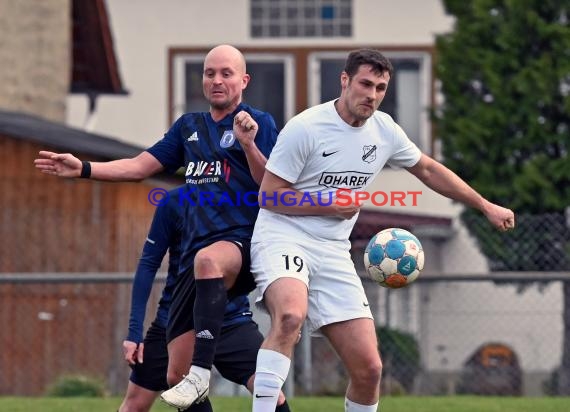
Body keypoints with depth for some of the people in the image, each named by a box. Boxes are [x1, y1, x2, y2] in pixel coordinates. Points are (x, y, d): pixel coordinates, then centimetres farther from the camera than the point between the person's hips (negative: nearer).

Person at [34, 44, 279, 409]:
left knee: (209, 260, -44)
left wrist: (249, 144, -21)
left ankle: (202, 370, -45)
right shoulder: (189, 126, 21)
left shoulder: (260, 122, 3)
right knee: (176, 375, -1)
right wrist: (83, 168, 12)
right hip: (195, 252, 6)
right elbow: (141, 166, 22)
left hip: (243, 243, -6)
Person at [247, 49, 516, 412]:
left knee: (368, 368, -4)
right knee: (290, 316, -39)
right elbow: (269, 195, -10)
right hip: (283, 238, -6)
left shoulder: (384, 129, 7)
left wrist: (487, 207, 24)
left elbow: (428, 169, 24)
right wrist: (328, 204, -15)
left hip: (333, 253, 6)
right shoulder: (306, 127, -11)